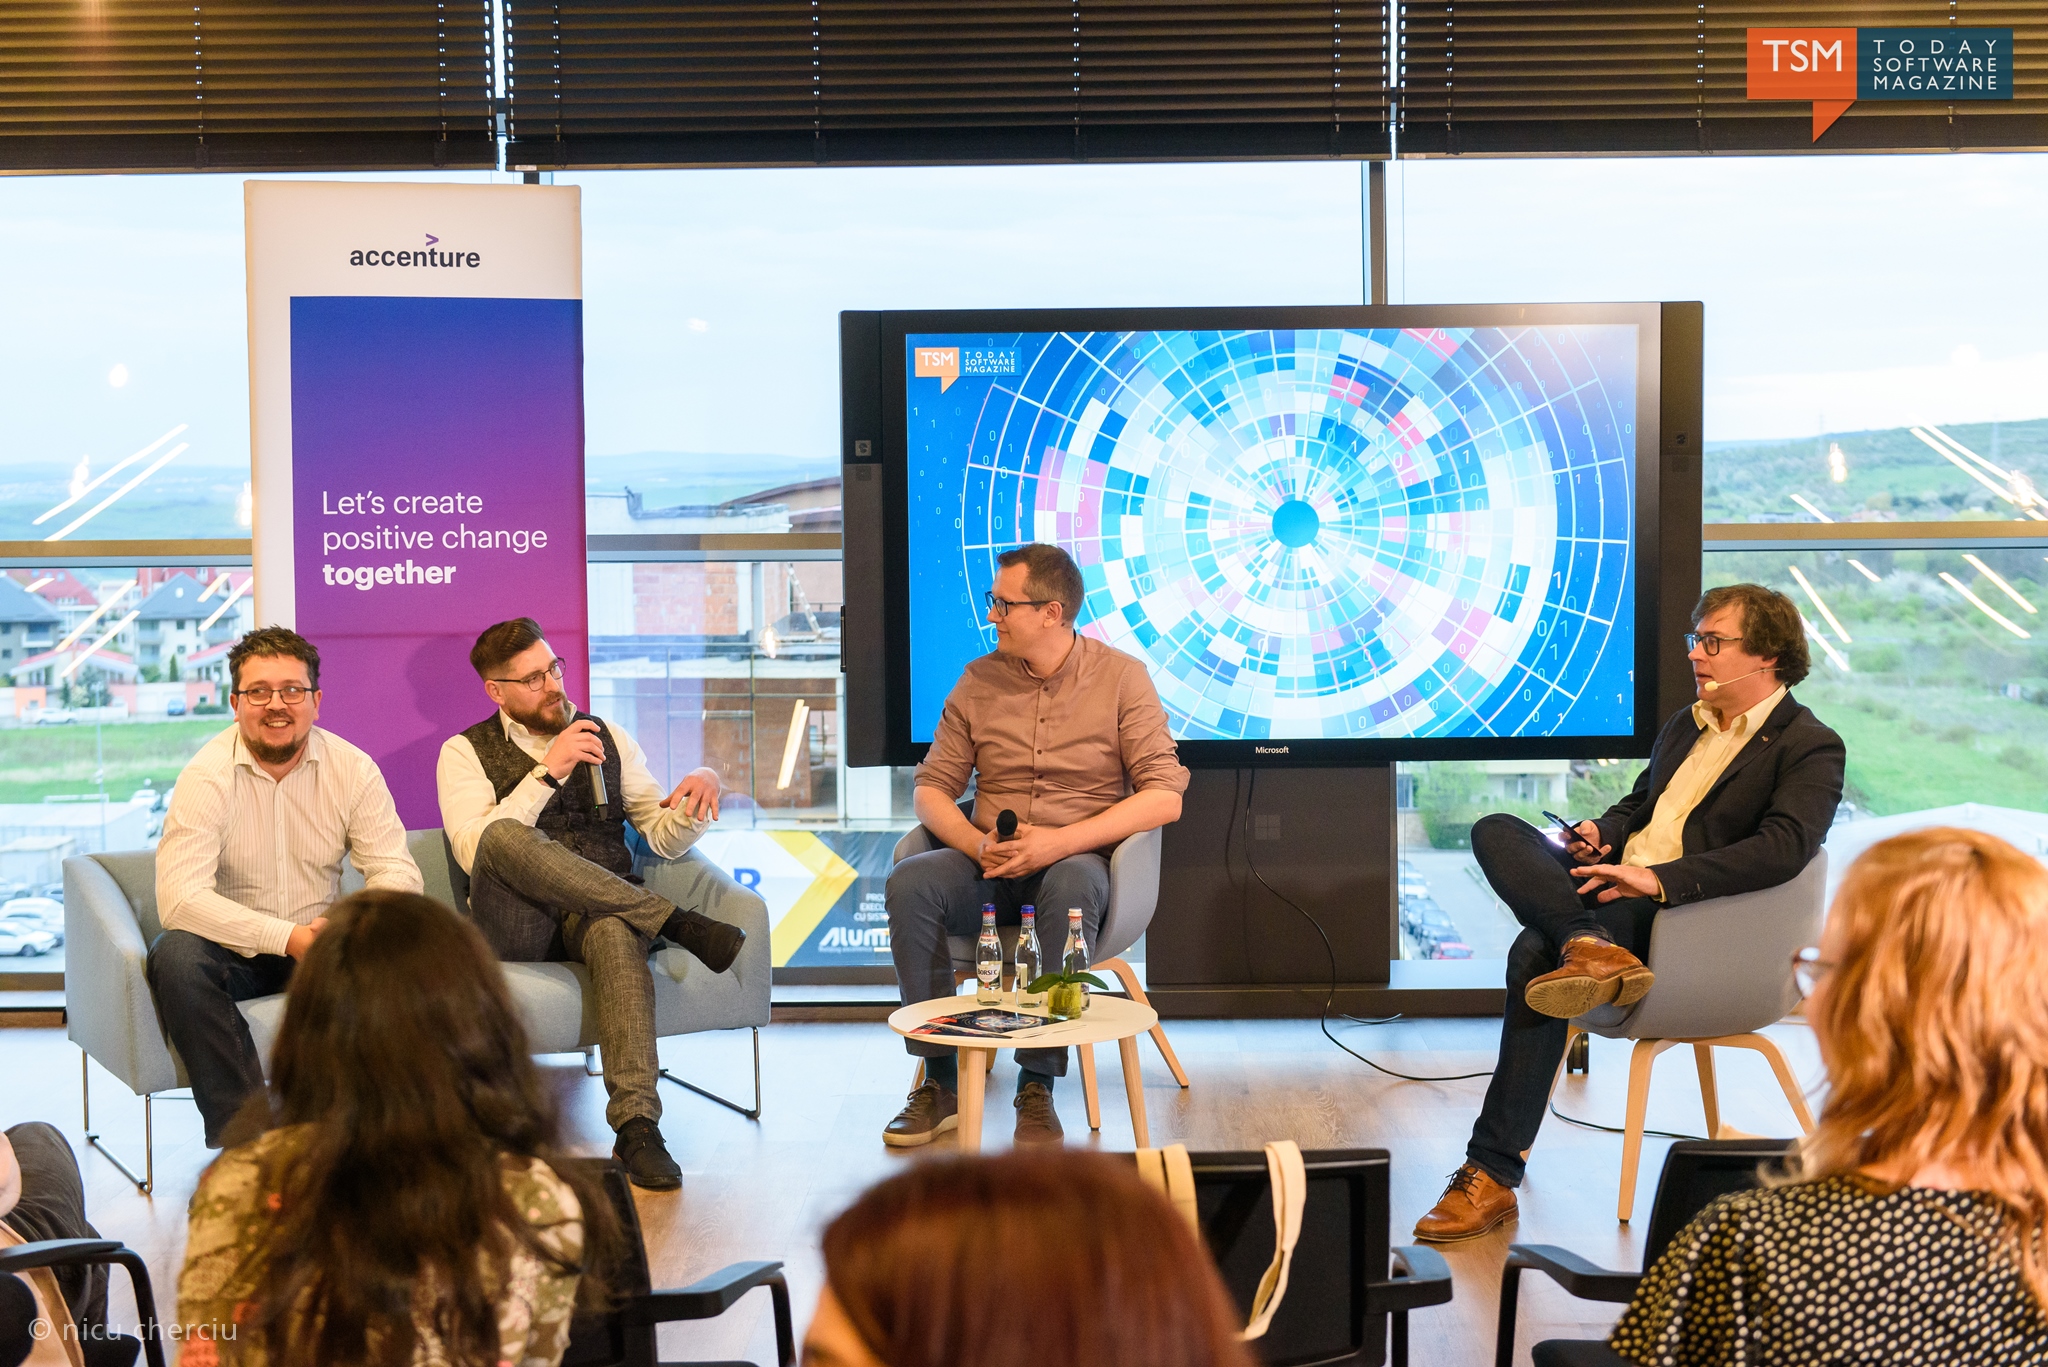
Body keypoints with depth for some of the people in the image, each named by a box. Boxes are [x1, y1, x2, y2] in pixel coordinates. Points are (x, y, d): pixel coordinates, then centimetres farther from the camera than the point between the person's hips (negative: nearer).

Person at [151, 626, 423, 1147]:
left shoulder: (352, 768, -4)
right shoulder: (206, 777, -14)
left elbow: (397, 870, -7)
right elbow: (178, 897, -24)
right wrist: (286, 937, -33)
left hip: (318, 942, 2)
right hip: (232, 951, -2)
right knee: (175, 957, -33)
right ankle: (237, 1126, -23)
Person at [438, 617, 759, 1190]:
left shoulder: (607, 738, 20)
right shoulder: (466, 752, 10)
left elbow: (665, 839, 15)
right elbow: (474, 850, -9)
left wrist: (697, 795, -7)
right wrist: (548, 772, -12)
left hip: (602, 911, 1)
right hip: (517, 926, -1)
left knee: (614, 932, -38)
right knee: (505, 836, -35)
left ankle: (636, 1124, -48)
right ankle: (676, 923, -31)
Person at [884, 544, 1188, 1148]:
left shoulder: (1121, 677, -1)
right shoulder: (978, 680, 9)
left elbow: (1164, 796, -8)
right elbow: (932, 787, 9)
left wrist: (1060, 841, -19)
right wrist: (977, 844, -13)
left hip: (1077, 856, -3)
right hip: (988, 865, 3)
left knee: (1072, 885, -39)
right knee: (908, 881, -27)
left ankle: (1038, 1087, -29)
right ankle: (941, 1083, -18)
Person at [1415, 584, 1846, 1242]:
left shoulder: (1811, 748, -3)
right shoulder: (1684, 726, 24)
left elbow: (1781, 849, -19)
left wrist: (1659, 879, -28)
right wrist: (1601, 832, 7)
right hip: (1610, 885, 8)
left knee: (1536, 954, -32)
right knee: (1496, 831, -15)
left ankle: (1493, 1175, -27)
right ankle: (1589, 948, -39)